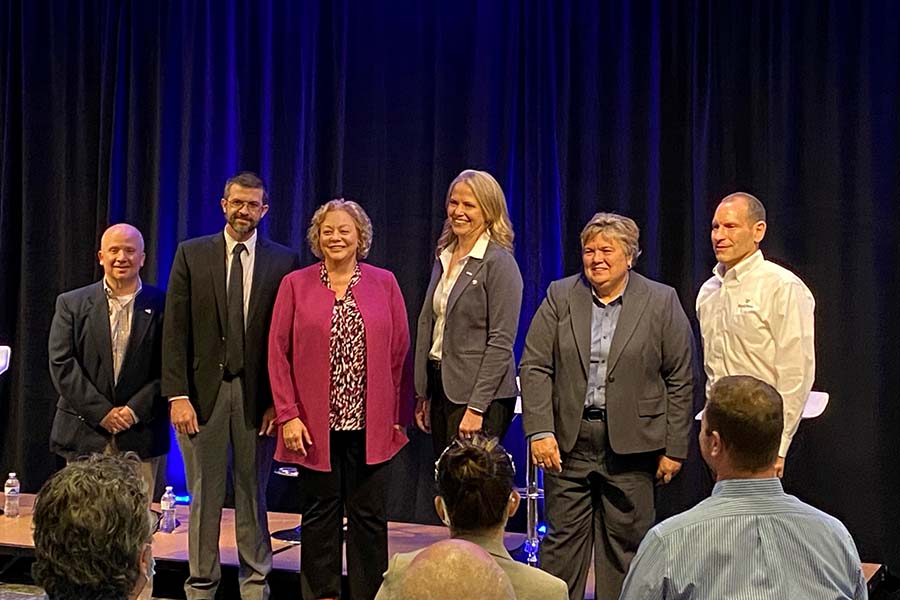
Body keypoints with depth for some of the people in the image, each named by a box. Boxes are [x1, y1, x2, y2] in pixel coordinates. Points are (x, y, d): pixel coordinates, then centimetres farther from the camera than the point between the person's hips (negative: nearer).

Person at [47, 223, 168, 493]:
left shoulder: (162, 306, 4)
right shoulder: (71, 304, 7)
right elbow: (61, 365, 0)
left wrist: (135, 410, -10)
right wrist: (101, 411, -9)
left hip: (142, 436, -1)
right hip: (85, 436, 1)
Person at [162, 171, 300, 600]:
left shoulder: (283, 261, 3)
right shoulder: (192, 254, 4)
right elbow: (176, 330, 0)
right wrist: (177, 395, -8)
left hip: (257, 394, 0)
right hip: (203, 389, 0)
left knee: (253, 493, 10)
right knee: (204, 496, 8)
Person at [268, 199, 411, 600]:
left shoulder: (384, 283, 5)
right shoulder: (295, 285, 3)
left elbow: (400, 352, 5)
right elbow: (278, 353, 0)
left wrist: (399, 415, 0)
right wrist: (288, 415, -7)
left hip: (371, 424, 1)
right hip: (315, 424, 0)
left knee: (369, 517, 6)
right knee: (320, 515, 8)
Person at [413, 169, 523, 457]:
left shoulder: (499, 262, -10)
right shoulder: (444, 258, 13)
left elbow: (501, 342, -14)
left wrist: (476, 408, -18)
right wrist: (422, 394, 13)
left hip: (482, 396, -7)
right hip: (441, 388, 7)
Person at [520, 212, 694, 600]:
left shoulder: (661, 302, 1)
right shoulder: (560, 296, 4)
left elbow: (680, 380, 1)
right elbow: (534, 367, 0)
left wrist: (674, 448, -2)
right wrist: (540, 431, -11)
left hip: (630, 445, -1)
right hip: (568, 441, 1)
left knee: (626, 542, 8)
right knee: (562, 538, 6)